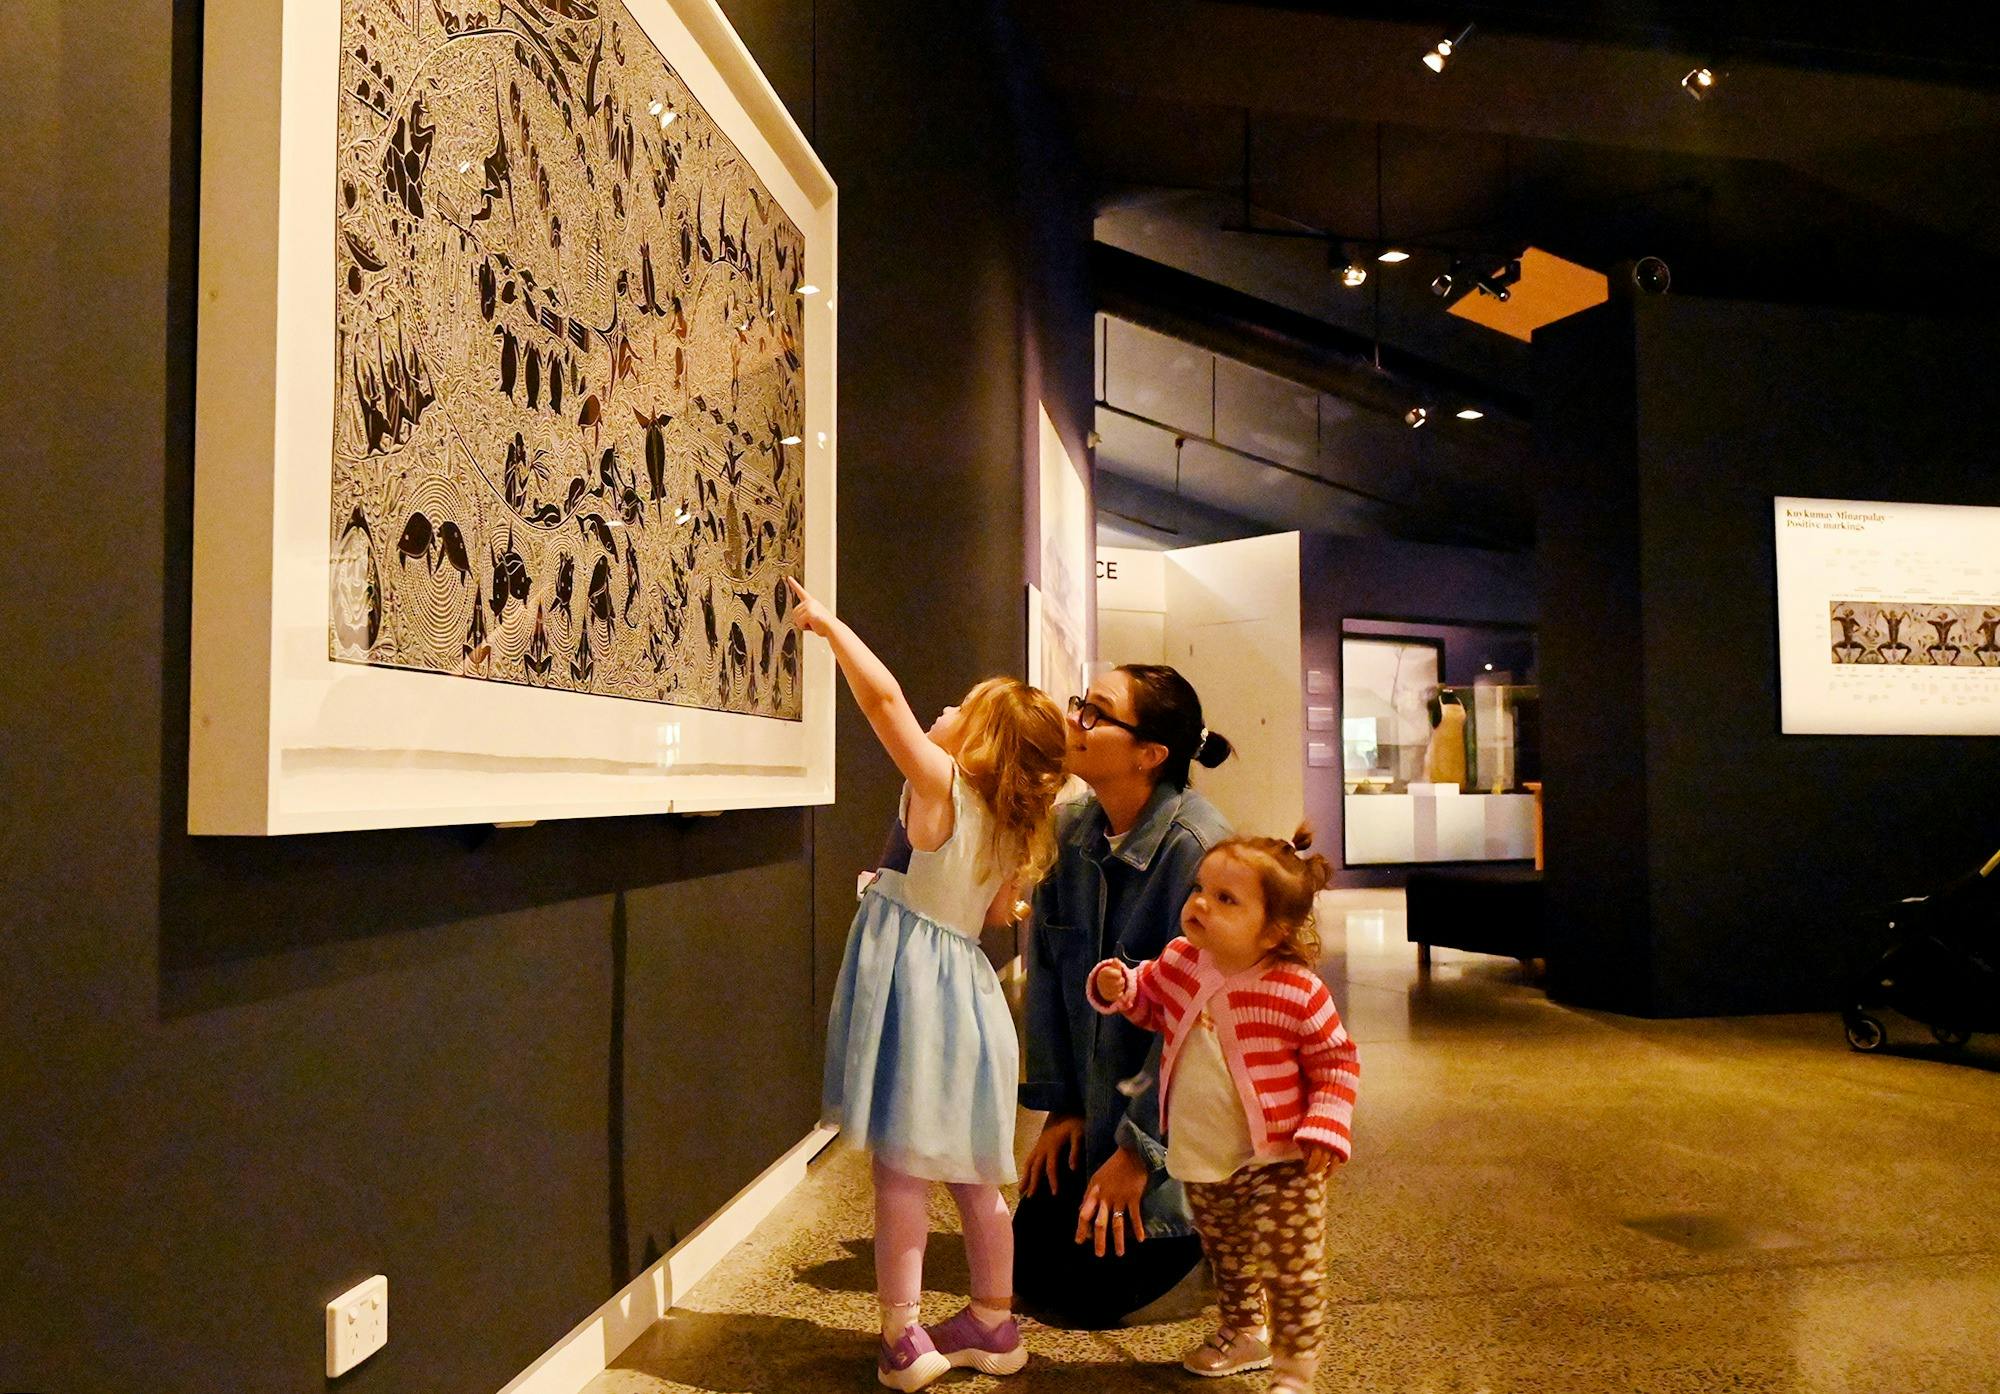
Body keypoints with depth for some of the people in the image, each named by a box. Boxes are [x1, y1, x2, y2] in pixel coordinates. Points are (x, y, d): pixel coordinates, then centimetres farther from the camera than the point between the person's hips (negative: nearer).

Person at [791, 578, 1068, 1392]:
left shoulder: (942, 785, -12)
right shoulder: (1016, 831, 7)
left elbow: (884, 697, -18)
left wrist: (828, 624, -7)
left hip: (912, 980, -7)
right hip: (964, 982, 7)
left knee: (901, 1168, 0)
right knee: (972, 1177, 16)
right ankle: (993, 1327, 27)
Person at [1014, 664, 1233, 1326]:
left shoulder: (1197, 848, -26)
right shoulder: (1066, 830, -5)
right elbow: (1047, 974, 2)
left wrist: (1139, 1148, -16)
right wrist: (1061, 1105, 3)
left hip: (1168, 1108, -6)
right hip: (1091, 1099, 7)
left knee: (1084, 1290, -2)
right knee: (1028, 1266, 11)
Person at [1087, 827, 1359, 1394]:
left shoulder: (1297, 991, -20)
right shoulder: (1178, 963, -7)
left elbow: (1338, 1062, -10)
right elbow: (1148, 1001, 13)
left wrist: (1324, 1127, -19)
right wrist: (1116, 987, -7)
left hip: (1277, 1162, -5)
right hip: (1201, 1160, 6)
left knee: (1290, 1268, 1)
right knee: (1226, 1257, 24)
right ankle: (1244, 1333, 47)